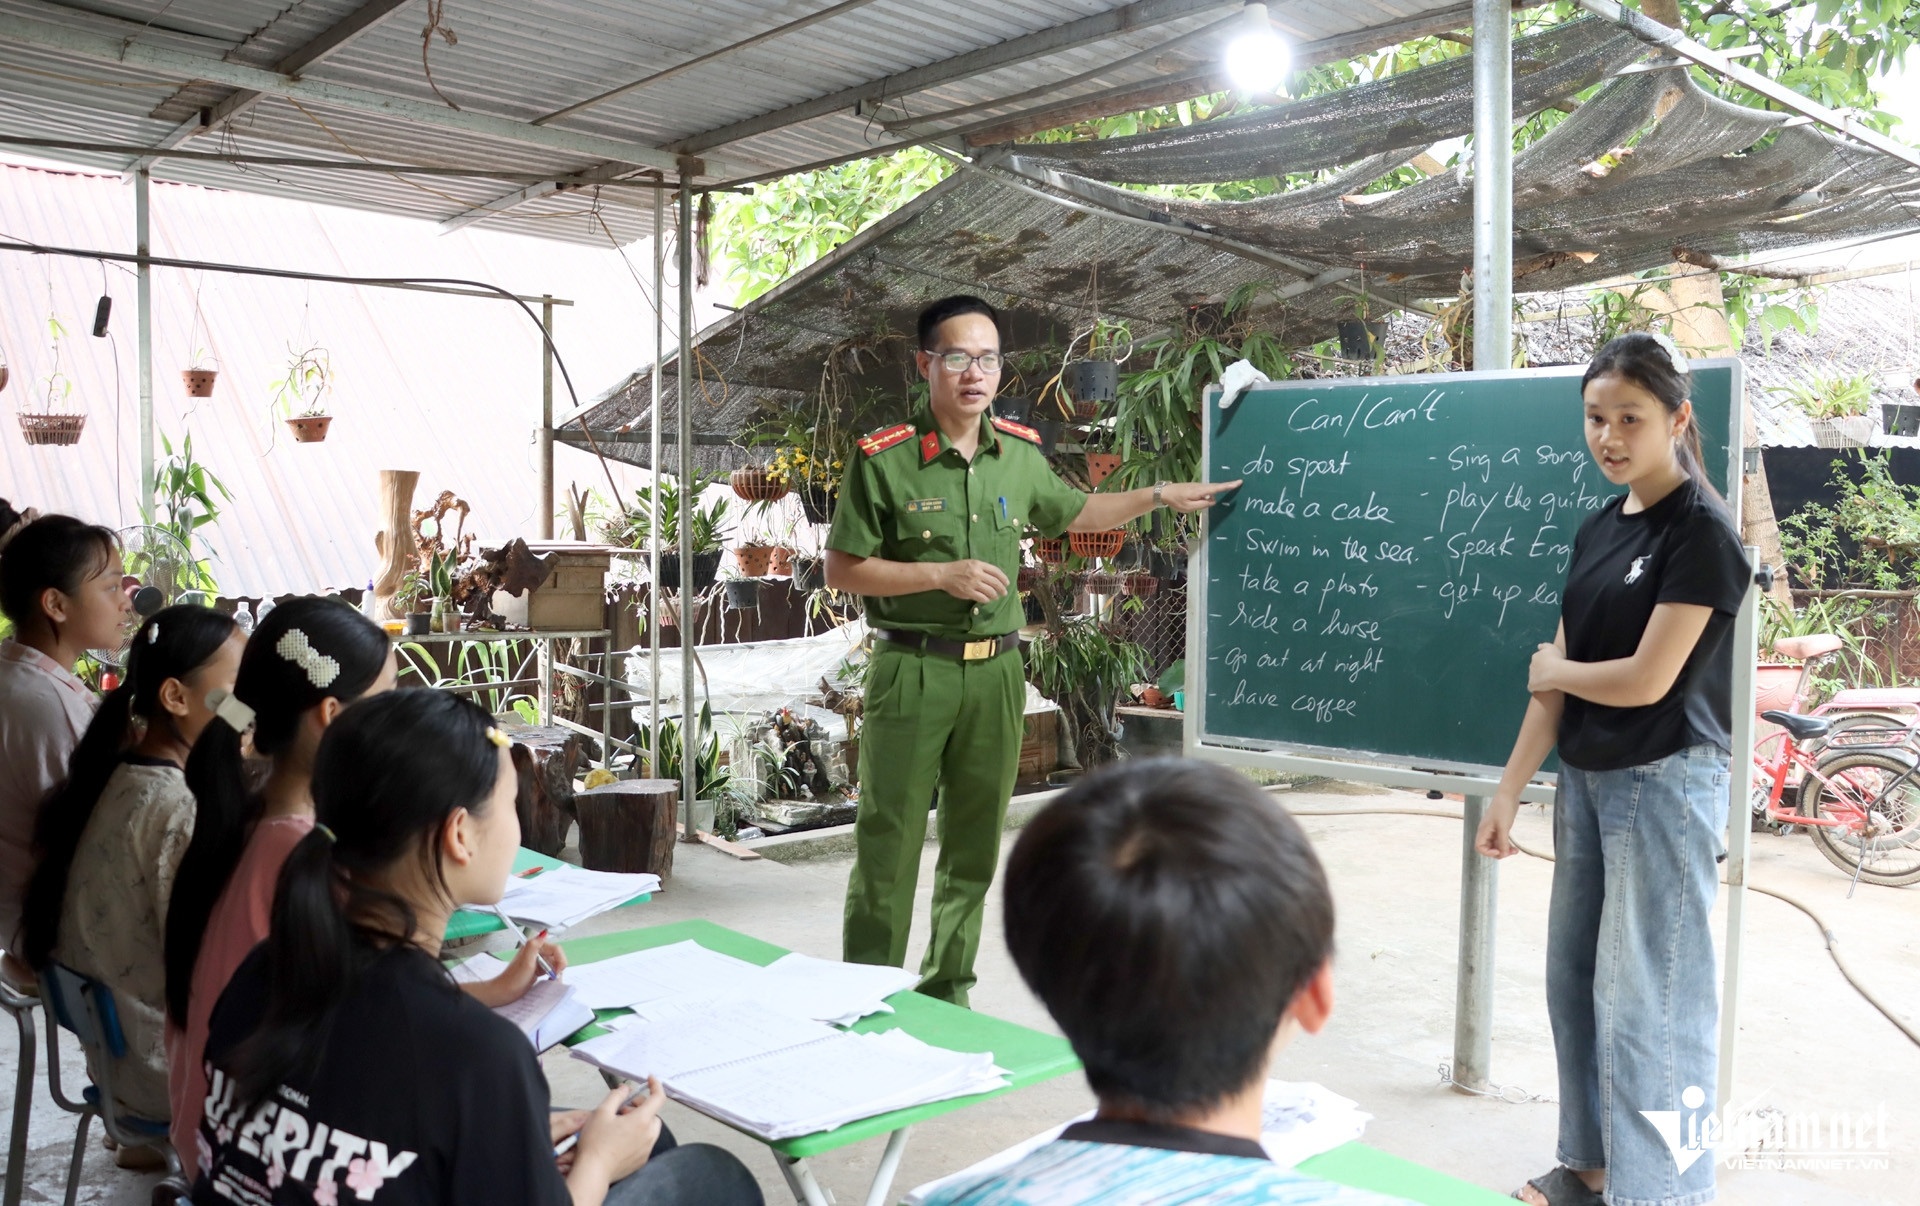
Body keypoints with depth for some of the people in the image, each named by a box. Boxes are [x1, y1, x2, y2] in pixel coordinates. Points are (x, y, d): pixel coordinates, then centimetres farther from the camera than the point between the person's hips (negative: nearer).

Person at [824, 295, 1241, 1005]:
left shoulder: (1021, 455, 8)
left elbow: (1073, 515, 26)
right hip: (912, 670, -5)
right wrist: (942, 575, -15)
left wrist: (1160, 496, 18)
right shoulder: (884, 460, -8)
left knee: (974, 848, 12)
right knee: (889, 847, -2)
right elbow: (841, 570, -7)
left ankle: (947, 992, 27)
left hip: (995, 672, 5)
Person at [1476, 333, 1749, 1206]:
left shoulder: (1700, 531, -13)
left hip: (1665, 781, -8)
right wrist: (1508, 794, 7)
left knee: (1646, 1003, -3)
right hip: (1585, 778, 8)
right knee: (1573, 981, 14)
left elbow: (1647, 679, -19)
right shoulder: (1597, 530, 9)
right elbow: (1555, 680, 8)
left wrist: (1555, 671, 0)